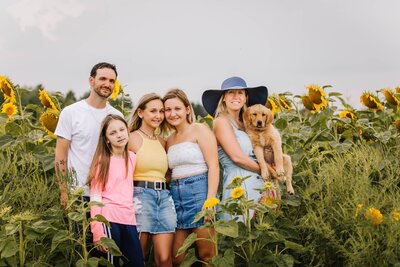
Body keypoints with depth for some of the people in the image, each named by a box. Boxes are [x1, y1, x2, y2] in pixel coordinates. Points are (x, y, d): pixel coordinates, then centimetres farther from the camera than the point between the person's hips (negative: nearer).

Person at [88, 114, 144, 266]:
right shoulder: (102, 160, -3)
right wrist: (97, 231, -14)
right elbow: (95, 196, -7)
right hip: (109, 219, -5)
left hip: (129, 220, 5)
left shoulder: (132, 158, 12)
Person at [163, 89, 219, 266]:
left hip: (199, 191, -6)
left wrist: (210, 200, -19)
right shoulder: (170, 140, 17)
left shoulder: (199, 130, -2)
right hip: (176, 195, 6)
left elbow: (213, 166, -10)